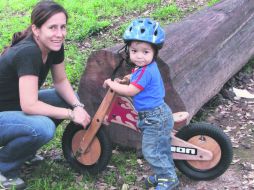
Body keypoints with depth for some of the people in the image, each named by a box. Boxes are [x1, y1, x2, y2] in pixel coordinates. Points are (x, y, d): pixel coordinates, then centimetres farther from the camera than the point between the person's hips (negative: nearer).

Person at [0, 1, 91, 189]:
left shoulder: (54, 46, -7)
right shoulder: (28, 52, -32)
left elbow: (61, 81, 5)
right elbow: (29, 106, -35)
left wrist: (78, 106, -13)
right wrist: (71, 114, -27)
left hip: (17, 105, 9)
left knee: (70, 98, 1)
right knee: (43, 127, -32)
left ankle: (23, 150, 12)